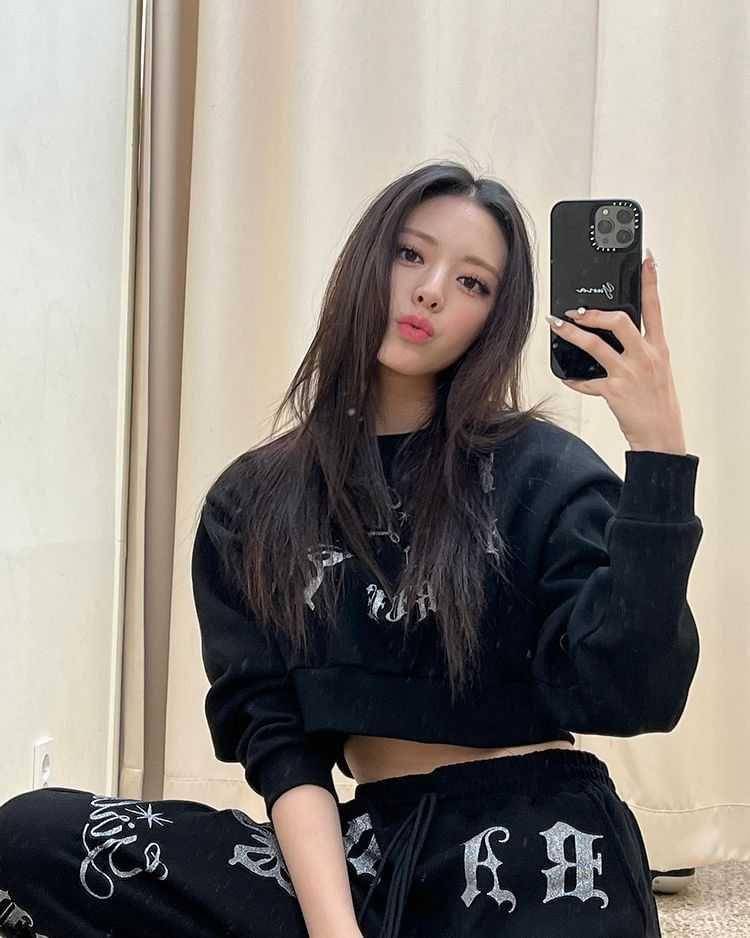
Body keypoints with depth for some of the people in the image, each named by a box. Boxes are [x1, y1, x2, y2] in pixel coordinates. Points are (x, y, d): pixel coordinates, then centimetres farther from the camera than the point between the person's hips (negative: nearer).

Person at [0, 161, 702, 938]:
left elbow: (631, 694, -15)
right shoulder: (252, 503, 7)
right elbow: (274, 735, -1)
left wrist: (656, 441, -22)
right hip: (369, 846, 4)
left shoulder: (544, 475, -1)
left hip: (536, 852, -4)